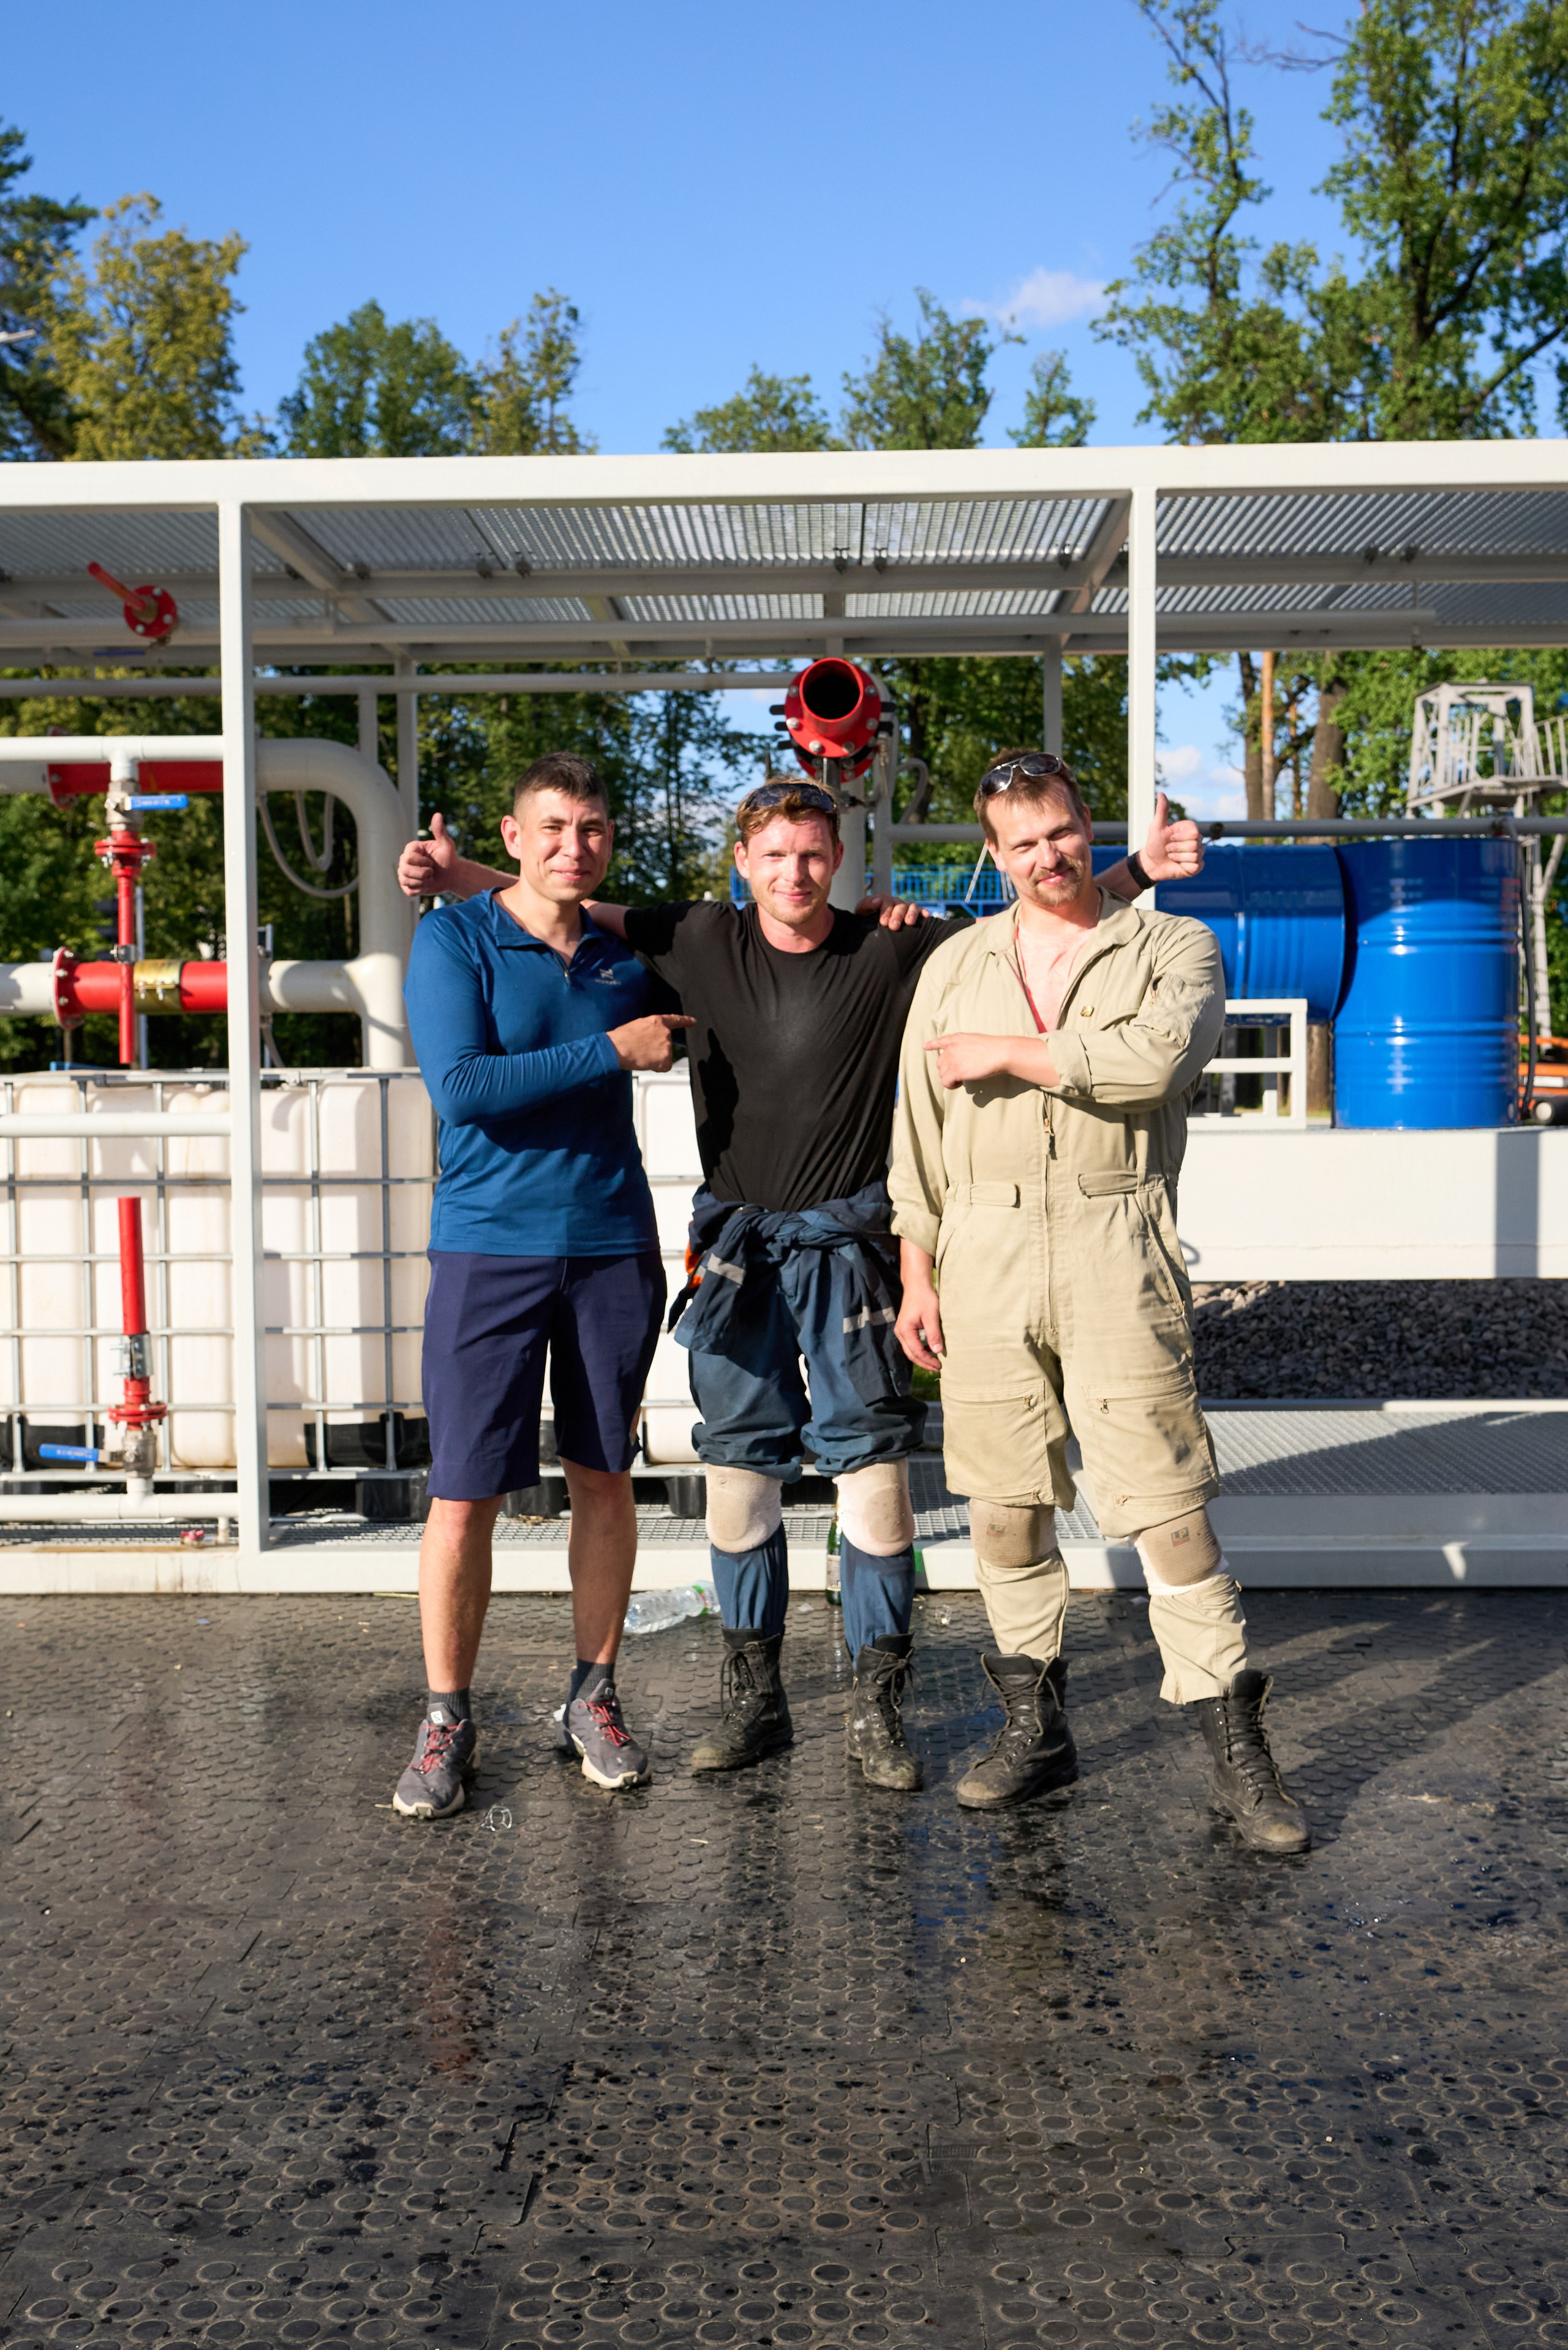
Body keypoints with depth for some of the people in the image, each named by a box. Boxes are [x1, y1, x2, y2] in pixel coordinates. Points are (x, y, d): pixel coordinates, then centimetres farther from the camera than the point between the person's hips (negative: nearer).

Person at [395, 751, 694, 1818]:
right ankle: (448, 1722, 14)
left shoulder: (628, 952, 8)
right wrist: (613, 1051, -14)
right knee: (463, 1495, -2)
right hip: (489, 1249, -3)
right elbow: (461, 1087, -16)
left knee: (605, 1479, 10)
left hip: (615, 1247, 4)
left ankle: (595, 1698, 24)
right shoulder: (453, 938, -3)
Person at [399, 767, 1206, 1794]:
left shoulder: (892, 948, -3)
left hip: (846, 1246, -2)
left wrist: (1138, 870, -11)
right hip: (737, 1244, 2)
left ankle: (879, 1709, 11)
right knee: (738, 1471, 7)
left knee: (873, 1469, -3)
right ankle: (753, 1698, 22)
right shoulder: (705, 940, 3)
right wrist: (460, 872, 7)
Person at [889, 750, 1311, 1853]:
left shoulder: (1174, 947, 5)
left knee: (1170, 1506, -5)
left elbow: (1157, 1058, -17)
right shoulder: (954, 964, 15)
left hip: (1115, 1250, -3)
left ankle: (1239, 1751, 6)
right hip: (983, 1254, 4)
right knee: (1003, 1505, 8)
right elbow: (919, 1131, 15)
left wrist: (1012, 1051, -10)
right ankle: (1037, 1729, 23)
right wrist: (917, 1273, 9)